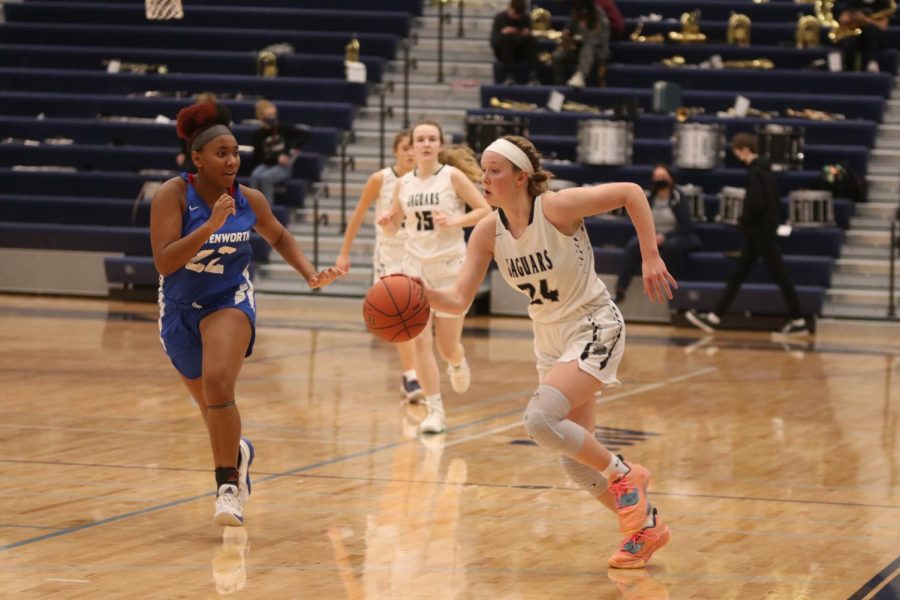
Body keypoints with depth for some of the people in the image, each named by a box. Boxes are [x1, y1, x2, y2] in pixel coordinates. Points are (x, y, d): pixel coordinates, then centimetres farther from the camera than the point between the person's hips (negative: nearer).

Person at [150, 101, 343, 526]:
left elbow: (279, 238, 14)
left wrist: (310, 274, -1)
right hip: (180, 310, 1)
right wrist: (211, 225, -36)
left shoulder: (249, 201, -8)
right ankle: (238, 453, 51)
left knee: (218, 383, -29)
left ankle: (228, 487, -22)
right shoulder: (173, 195, -18)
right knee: (209, 405, 17)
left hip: (230, 302, -1)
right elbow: (163, 262, -28)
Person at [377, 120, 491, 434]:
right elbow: (394, 226, 14)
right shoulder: (404, 183, 3)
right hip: (416, 267, 3)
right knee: (420, 342, -9)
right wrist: (386, 222, -8)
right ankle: (435, 411, -2)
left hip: (450, 267, -3)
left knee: (447, 346, 4)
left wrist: (454, 221, -21)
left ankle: (458, 364, 42)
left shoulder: (453, 176, -8)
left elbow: (485, 210, -7)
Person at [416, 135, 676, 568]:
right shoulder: (488, 232, -5)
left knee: (540, 419, -26)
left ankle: (624, 475, -4)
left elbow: (630, 192, -17)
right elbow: (459, 299, -9)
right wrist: (420, 292, -28)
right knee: (575, 458, 10)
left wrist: (650, 256, -19)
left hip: (594, 329, -7)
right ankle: (645, 525, 29)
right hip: (549, 338, 7)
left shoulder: (556, 208, -22)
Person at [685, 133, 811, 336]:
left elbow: (755, 204, -24)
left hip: (760, 232, -10)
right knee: (737, 275, 10)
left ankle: (798, 322, 2)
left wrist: (744, 221, -8)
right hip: (761, 231, 10)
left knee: (779, 275, -3)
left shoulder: (755, 172, -16)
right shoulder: (764, 169, 12)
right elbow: (775, 201, 16)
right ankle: (714, 318, 13)